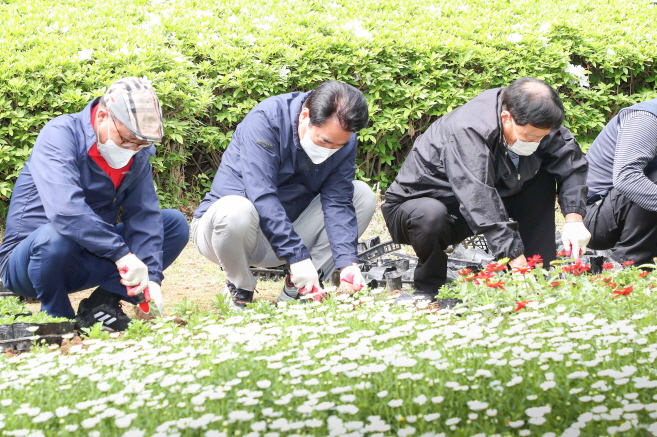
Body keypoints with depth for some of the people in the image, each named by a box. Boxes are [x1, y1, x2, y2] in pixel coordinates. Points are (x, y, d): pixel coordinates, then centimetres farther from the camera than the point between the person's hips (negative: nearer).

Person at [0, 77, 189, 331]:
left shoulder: (138, 154, -2)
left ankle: (101, 304, -9)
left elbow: (143, 215, -10)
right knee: (58, 235, -40)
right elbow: (65, 209, -37)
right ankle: (58, 317, -13)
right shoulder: (60, 135, -22)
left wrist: (150, 278, -24)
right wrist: (122, 254, -40)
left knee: (175, 224, -4)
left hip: (89, 260, 6)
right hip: (31, 260, -6)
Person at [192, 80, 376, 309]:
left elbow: (338, 202, -13)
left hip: (290, 231, 5)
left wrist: (348, 262, -28)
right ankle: (240, 290, -8)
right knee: (237, 210, -39)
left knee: (362, 194, -8)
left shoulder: (343, 139, -6)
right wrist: (297, 256, -35)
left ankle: (295, 289, -7)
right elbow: (261, 196, -31)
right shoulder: (266, 120, -24)